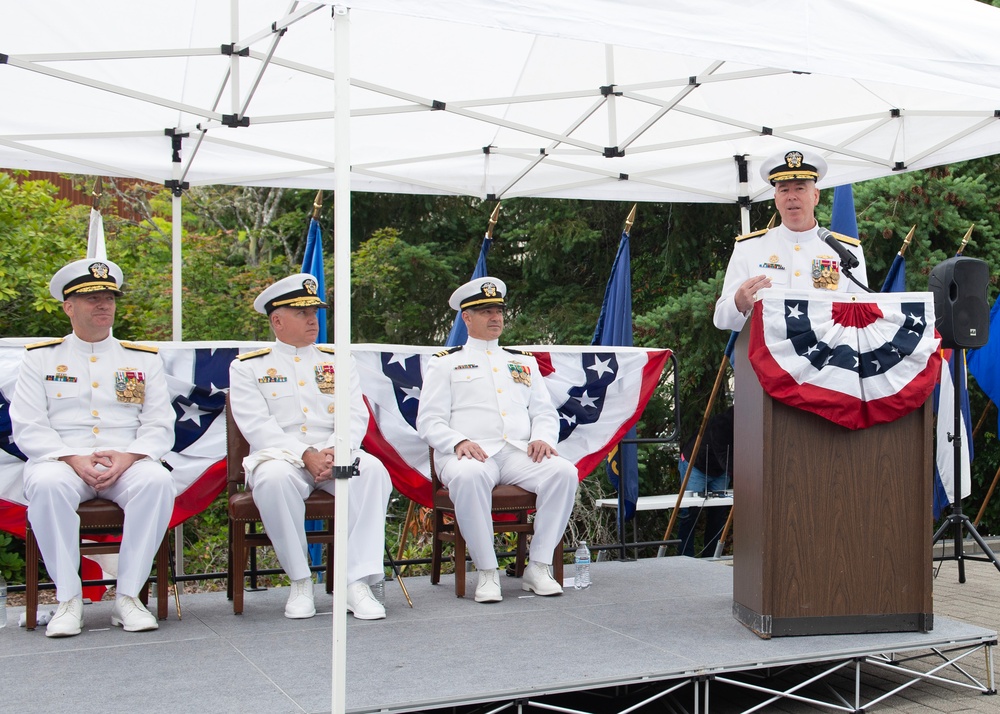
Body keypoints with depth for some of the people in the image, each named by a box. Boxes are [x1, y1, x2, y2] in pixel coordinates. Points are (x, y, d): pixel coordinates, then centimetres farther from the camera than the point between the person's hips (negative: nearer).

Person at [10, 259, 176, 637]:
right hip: (62, 460, -1)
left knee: (157, 481, -33)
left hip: (127, 462, 1)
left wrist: (128, 457, -14)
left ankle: (128, 596, -24)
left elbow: (159, 426, 7)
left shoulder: (144, 359, 15)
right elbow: (28, 428, 2)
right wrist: (73, 459, -15)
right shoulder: (40, 358, 12)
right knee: (47, 484, -36)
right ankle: (69, 599, -25)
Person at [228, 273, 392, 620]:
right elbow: (257, 426, -6)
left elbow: (355, 417, 5)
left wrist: (333, 452, -17)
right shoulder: (247, 367, 8)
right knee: (273, 478, -37)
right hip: (281, 455, -2)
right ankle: (300, 582, -21)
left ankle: (358, 582, -30)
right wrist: (306, 456, -21)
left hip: (336, 456, 2)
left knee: (372, 470, -30)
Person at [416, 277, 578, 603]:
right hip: (471, 454, -3)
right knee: (468, 477, -39)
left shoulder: (524, 361, 26)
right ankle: (487, 573, -26)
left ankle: (539, 567, -19)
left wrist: (542, 438, -4)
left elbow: (545, 412, 20)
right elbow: (429, 421, 4)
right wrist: (458, 442, -16)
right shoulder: (445, 363, 14)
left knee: (564, 472, -27)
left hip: (520, 453, 4)